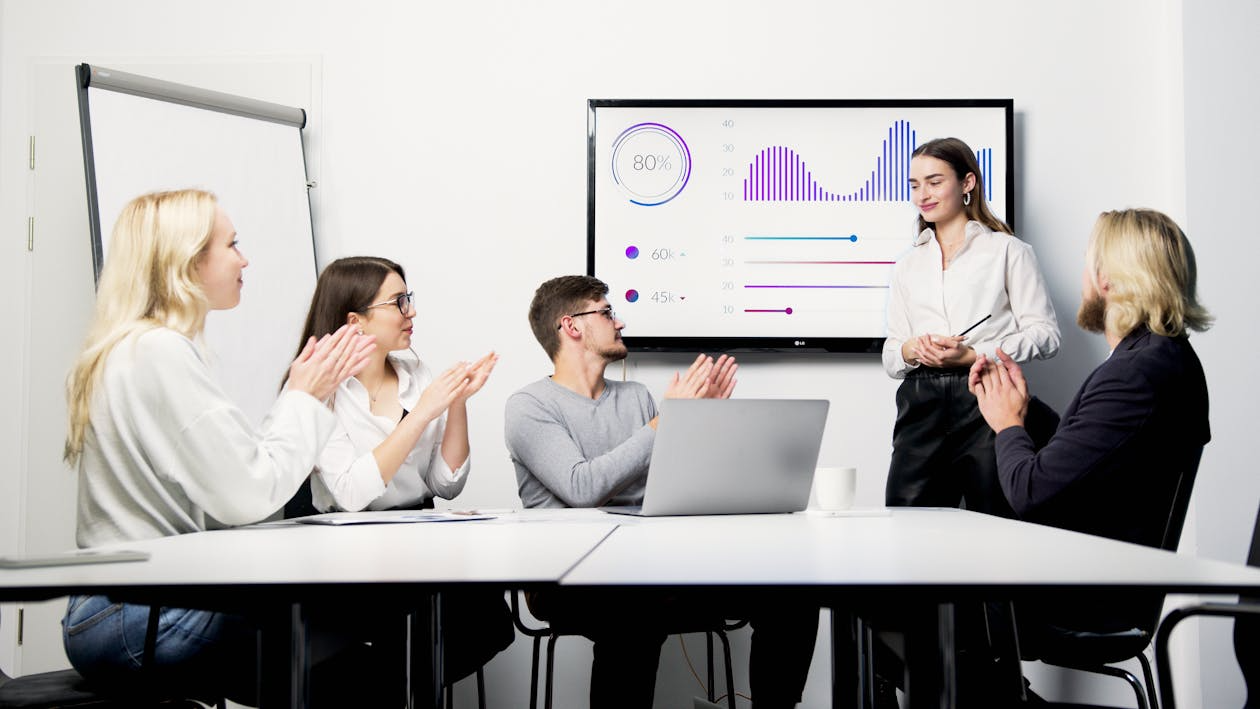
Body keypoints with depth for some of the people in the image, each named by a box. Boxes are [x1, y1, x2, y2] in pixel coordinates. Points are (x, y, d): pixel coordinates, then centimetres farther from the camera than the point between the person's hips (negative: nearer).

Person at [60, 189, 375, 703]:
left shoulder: (130, 350, 14)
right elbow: (248, 496, -20)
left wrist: (311, 390, 13)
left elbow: (236, 466, 11)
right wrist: (303, 397, -6)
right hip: (141, 622, -10)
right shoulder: (161, 351, -17)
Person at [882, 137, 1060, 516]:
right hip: (922, 407, 4)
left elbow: (1045, 333, 1)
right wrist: (911, 351, -4)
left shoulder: (1007, 250, 9)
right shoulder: (908, 265, 23)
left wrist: (975, 354, -12)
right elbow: (891, 357, 21)